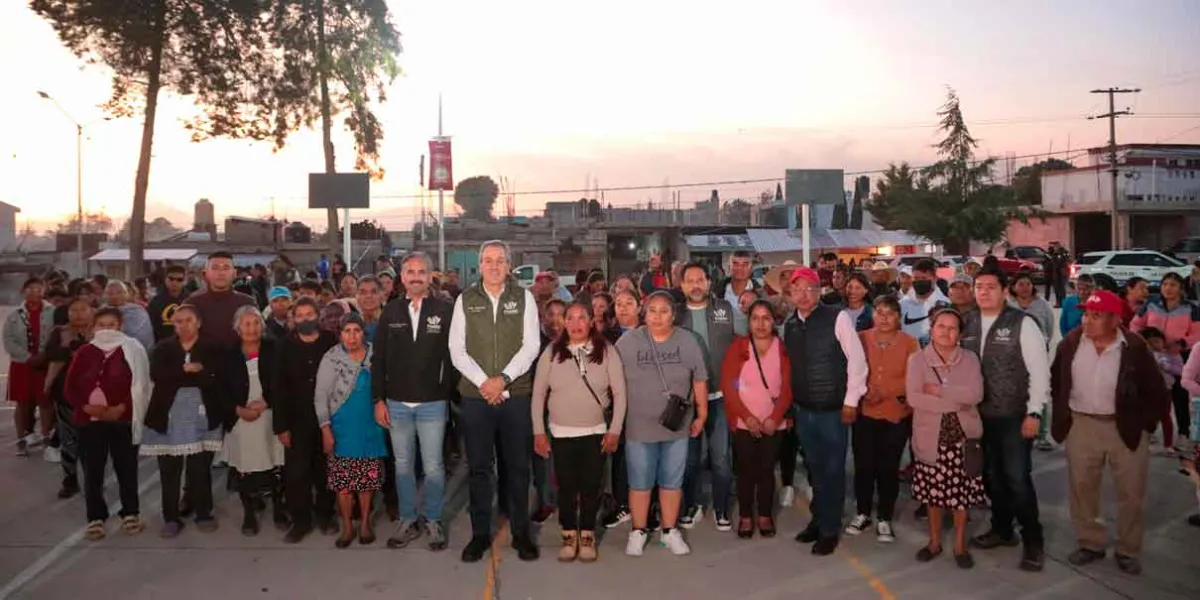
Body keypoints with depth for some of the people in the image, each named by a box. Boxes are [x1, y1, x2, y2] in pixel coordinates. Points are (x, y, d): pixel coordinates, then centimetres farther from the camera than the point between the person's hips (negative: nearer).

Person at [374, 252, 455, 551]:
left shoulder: (445, 310, -5)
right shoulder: (390, 311, 4)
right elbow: (378, 358, 6)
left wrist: (450, 394, -6)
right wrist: (379, 399, 2)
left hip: (433, 403, -3)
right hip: (396, 403, 3)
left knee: (433, 467, 4)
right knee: (403, 466, 13)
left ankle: (433, 521, 21)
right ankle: (408, 521, 26)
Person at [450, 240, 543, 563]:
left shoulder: (523, 298, 3)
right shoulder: (465, 300, 4)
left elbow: (531, 345, -3)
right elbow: (457, 349, 0)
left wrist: (502, 378, -14)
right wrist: (483, 381, -12)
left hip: (516, 394, 0)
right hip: (475, 395, 1)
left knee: (518, 466, 7)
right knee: (479, 467, 7)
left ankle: (521, 532, 20)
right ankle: (480, 534, 19)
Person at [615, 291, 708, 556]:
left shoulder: (688, 341, -2)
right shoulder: (627, 342, -5)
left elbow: (700, 380, 5)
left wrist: (702, 415, 6)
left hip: (677, 426, 1)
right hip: (638, 426, -1)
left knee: (672, 482, 12)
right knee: (639, 483, 8)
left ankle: (670, 531, 26)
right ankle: (638, 532, 23)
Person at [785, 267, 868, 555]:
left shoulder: (837, 318, -12)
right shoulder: (789, 325, 5)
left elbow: (857, 360, -10)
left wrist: (851, 401, -11)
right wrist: (790, 403, 10)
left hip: (833, 409, -5)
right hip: (803, 410, 5)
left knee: (833, 470, 6)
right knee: (815, 469, 17)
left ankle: (830, 529, 21)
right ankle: (819, 519, 33)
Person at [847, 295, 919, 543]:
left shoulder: (910, 343, -1)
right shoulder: (860, 339, 2)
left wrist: (885, 391, -20)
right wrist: (864, 392, -18)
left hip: (896, 414, -1)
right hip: (864, 412, 1)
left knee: (888, 467, 6)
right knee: (863, 465, 6)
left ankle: (884, 519, 18)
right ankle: (863, 513, 23)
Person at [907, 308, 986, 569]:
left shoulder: (970, 359, 0)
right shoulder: (917, 359, -4)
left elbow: (976, 394, -15)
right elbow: (913, 397, -16)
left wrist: (938, 390, -17)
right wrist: (956, 401, -17)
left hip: (963, 436, 1)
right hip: (931, 437, 0)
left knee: (961, 493, 7)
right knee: (933, 492, 10)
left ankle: (960, 545, 24)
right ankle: (934, 541, 27)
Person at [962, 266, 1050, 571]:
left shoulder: (1022, 323, -9)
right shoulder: (967, 324, 5)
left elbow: (1040, 370, -10)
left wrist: (1034, 412, -14)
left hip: (1014, 415, -5)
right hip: (980, 415, 5)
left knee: (1017, 478, -4)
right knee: (992, 475, 15)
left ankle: (1033, 541, 11)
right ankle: (1002, 529, 32)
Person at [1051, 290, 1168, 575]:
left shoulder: (1135, 348, -12)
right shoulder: (1071, 342, -5)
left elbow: (1157, 393, -4)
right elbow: (1056, 380, 8)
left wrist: (1143, 424, -6)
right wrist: (1062, 414, 5)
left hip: (1126, 427, -2)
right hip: (1081, 425, 2)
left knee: (1131, 492, 8)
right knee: (1081, 487, 9)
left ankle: (1128, 551, 24)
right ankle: (1090, 544, 25)